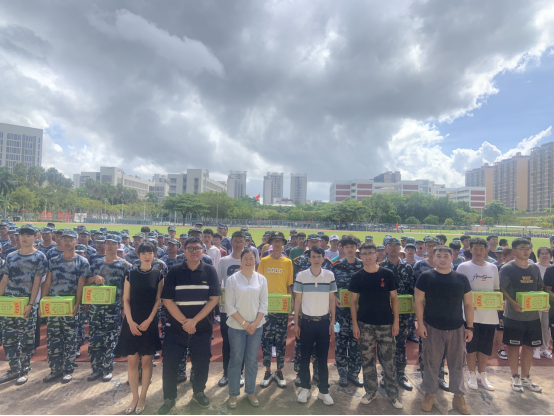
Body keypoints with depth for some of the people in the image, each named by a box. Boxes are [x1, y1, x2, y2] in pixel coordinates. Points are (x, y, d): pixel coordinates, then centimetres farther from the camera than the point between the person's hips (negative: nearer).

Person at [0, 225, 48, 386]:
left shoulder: (39, 257, -6)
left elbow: (36, 282, -10)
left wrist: (30, 304, -15)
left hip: (27, 304, -4)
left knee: (27, 338, 4)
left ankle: (25, 371, 18)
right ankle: (14, 370, 23)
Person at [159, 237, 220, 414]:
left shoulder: (210, 271, -3)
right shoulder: (174, 271, -3)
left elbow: (214, 299, -7)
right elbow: (167, 300, -6)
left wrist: (194, 321, -13)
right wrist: (184, 321, -13)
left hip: (202, 328, 0)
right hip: (176, 327, 0)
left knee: (202, 363, 11)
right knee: (169, 363, 4)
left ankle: (198, 392, 37)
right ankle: (169, 398, 27)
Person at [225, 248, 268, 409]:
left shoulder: (261, 279, 1)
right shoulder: (232, 279, -7)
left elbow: (264, 304, 1)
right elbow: (229, 305, -8)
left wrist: (255, 323, -9)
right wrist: (244, 323, -12)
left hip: (256, 326, 2)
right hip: (236, 326, -2)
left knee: (252, 360, 12)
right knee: (236, 360, 7)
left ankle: (250, 392, 27)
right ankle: (233, 394, 22)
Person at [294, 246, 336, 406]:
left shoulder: (330, 276, -2)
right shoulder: (301, 276, -6)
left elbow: (332, 300, 4)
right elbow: (298, 300, 0)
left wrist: (332, 322, 3)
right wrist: (296, 323, 0)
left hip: (324, 321, 1)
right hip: (306, 321, 0)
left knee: (323, 357, 9)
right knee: (305, 356, 9)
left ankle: (324, 390, 22)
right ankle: (305, 388, 25)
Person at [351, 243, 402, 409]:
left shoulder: (387, 274, -3)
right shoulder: (357, 276, -2)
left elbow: (394, 298, 2)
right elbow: (353, 301, 2)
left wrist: (396, 321, -3)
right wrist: (355, 323, -3)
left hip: (385, 323, 0)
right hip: (365, 324, 1)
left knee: (388, 360, 7)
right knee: (368, 359, 10)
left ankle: (393, 394, 22)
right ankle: (370, 391, 26)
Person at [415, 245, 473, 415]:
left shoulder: (462, 278, 1)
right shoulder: (425, 277, -6)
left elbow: (468, 304, 6)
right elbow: (419, 301, -4)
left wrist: (470, 327, 2)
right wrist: (420, 324, -9)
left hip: (457, 328, 2)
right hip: (432, 328, -2)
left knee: (457, 364, 13)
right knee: (431, 363, 10)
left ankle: (459, 397, 28)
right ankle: (429, 394, 26)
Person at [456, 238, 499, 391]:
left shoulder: (493, 268, 9)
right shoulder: (464, 266, -5)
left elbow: (497, 289, 15)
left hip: (490, 314, 4)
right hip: (471, 313, -3)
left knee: (485, 347, 12)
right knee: (471, 346, 6)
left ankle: (482, 375, 28)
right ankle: (472, 375, 21)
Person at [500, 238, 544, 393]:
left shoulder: (535, 268, 8)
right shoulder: (507, 268, -9)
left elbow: (540, 289, 15)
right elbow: (502, 289, -12)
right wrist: (514, 304, -24)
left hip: (533, 315, 5)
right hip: (514, 315, -5)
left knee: (529, 346, 13)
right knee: (514, 346, 5)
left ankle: (526, 378, 27)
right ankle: (515, 377, 20)